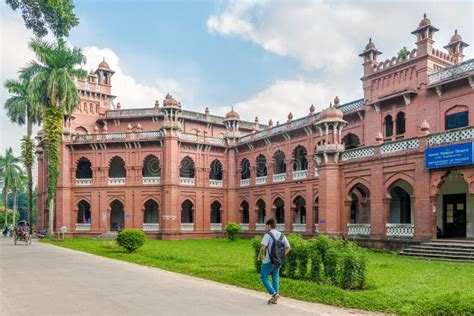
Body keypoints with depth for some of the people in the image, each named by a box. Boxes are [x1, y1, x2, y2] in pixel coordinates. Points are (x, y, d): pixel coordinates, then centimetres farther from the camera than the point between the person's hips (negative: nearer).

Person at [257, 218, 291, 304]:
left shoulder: (268, 235, -12)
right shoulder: (281, 235, 7)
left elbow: (263, 247, -21)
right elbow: (288, 248, 7)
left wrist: (259, 256, -5)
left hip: (269, 261, -6)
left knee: (264, 277, 8)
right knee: (275, 277, 14)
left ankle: (273, 293, -5)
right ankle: (274, 298, 12)